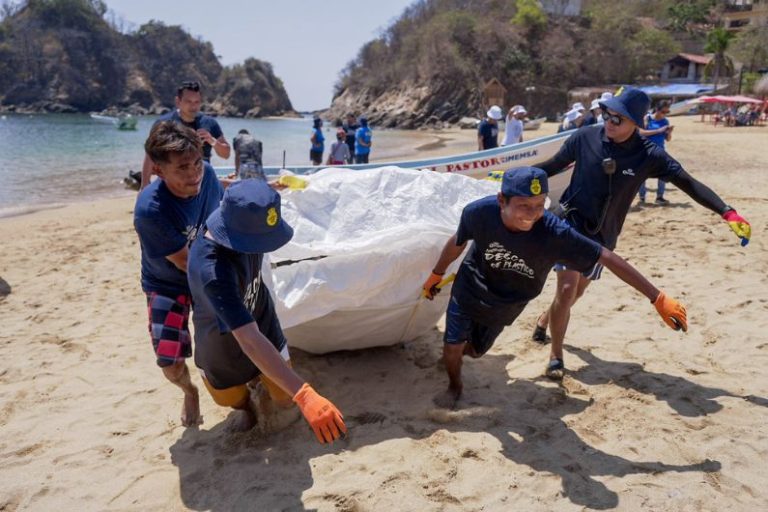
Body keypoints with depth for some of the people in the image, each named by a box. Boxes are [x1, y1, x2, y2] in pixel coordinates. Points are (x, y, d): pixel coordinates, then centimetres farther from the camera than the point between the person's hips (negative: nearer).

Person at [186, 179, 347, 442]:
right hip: (222, 341, -4)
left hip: (261, 320, 4)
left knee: (283, 398, 11)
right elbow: (249, 341, -50)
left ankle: (260, 380, 46)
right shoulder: (213, 272, -46)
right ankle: (245, 406, 60)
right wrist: (305, 394, -56)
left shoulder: (244, 221, -26)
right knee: (229, 398, 23)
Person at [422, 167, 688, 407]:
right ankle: (454, 387, 36)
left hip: (505, 304, 1)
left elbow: (608, 258, -32)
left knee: (475, 350, 17)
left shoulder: (555, 233, -38)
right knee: (453, 346, 1)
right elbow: (457, 242, -11)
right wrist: (436, 275, 5)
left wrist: (658, 298, -32)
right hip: (469, 288, 0)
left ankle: (457, 350, 57)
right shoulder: (479, 212, -33)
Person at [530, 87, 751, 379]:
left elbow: (689, 184, -12)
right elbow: (554, 166, 2)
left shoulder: (649, 155, -13)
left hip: (601, 236, 3)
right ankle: (556, 355, 2)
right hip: (570, 223, -2)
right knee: (567, 288, -14)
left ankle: (545, 320, 47)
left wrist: (728, 213, -21)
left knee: (577, 291, 16)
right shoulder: (585, 138, -13)